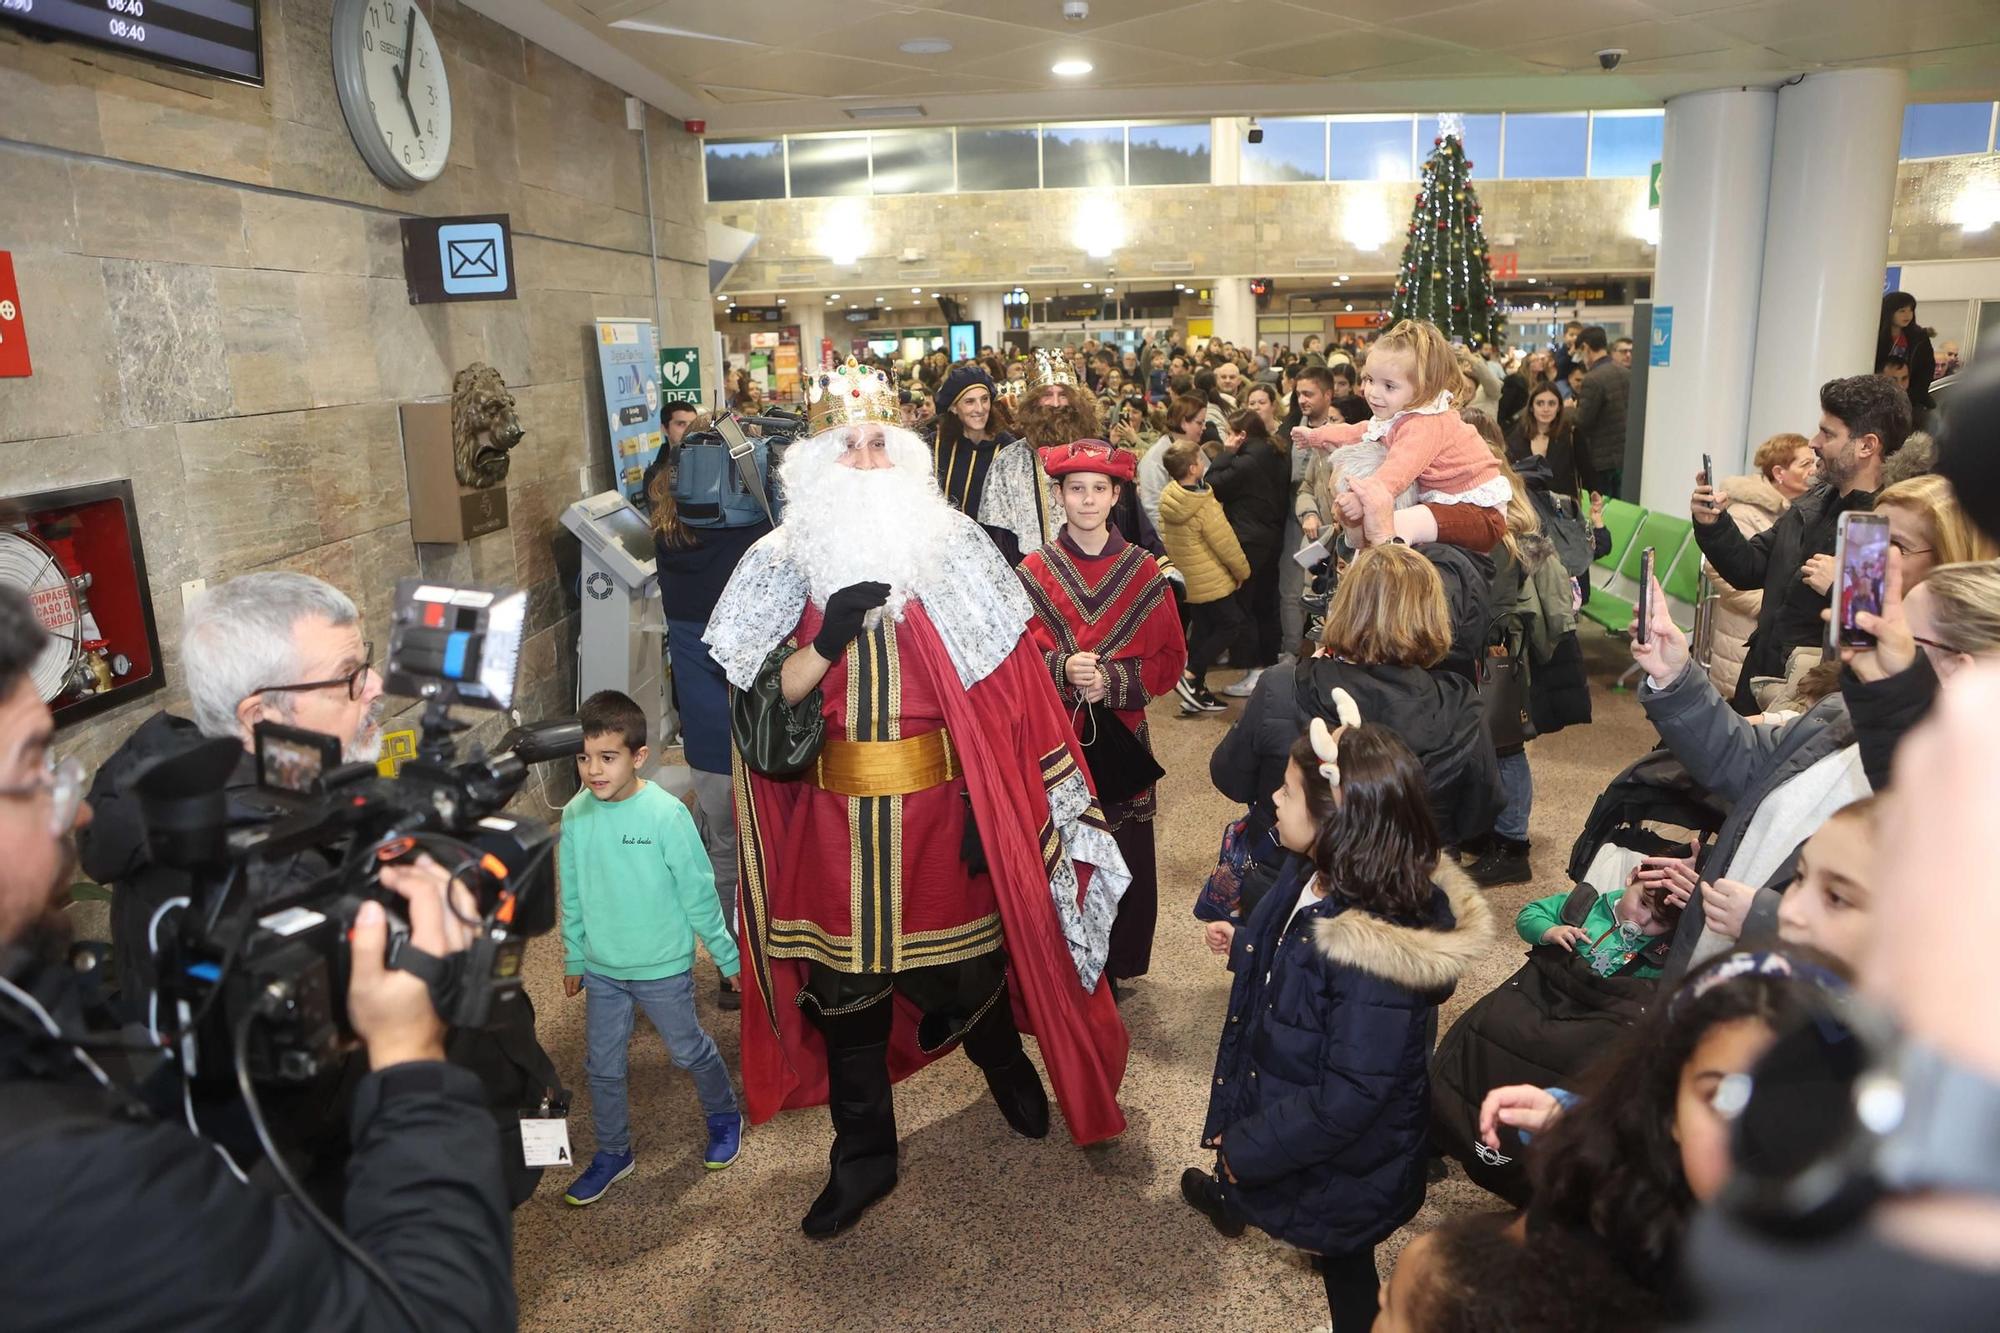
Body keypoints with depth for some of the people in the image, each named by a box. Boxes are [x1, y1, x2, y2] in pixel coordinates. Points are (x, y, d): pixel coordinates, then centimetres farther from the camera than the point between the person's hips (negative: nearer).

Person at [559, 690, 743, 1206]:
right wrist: (574, 958, 12)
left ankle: (724, 1117, 42)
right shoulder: (575, 814, -9)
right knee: (603, 1065, 15)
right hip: (601, 969, 4)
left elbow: (699, 893, -14)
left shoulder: (666, 815, -23)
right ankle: (613, 1152, 36)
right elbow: (572, 895, 5)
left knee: (688, 1050, 16)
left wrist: (728, 958, -7)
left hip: (662, 967, -4)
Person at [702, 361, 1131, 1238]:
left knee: (970, 965, 17)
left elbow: (1006, 696, -5)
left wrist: (997, 808, -10)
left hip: (944, 813, -1)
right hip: (835, 826, 1)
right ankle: (862, 1156, 32)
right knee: (845, 985, 11)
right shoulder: (781, 566, 0)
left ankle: (1008, 1066, 50)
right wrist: (827, 641, -23)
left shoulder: (954, 554, -3)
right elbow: (756, 712, -7)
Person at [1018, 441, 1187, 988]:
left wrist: (1112, 679, -13)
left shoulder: (1143, 572, 3)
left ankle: (1119, 963, 24)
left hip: (1121, 733, 1)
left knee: (1125, 855, 4)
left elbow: (1171, 658, 3)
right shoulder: (1034, 571, 2)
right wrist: (1061, 668, -18)